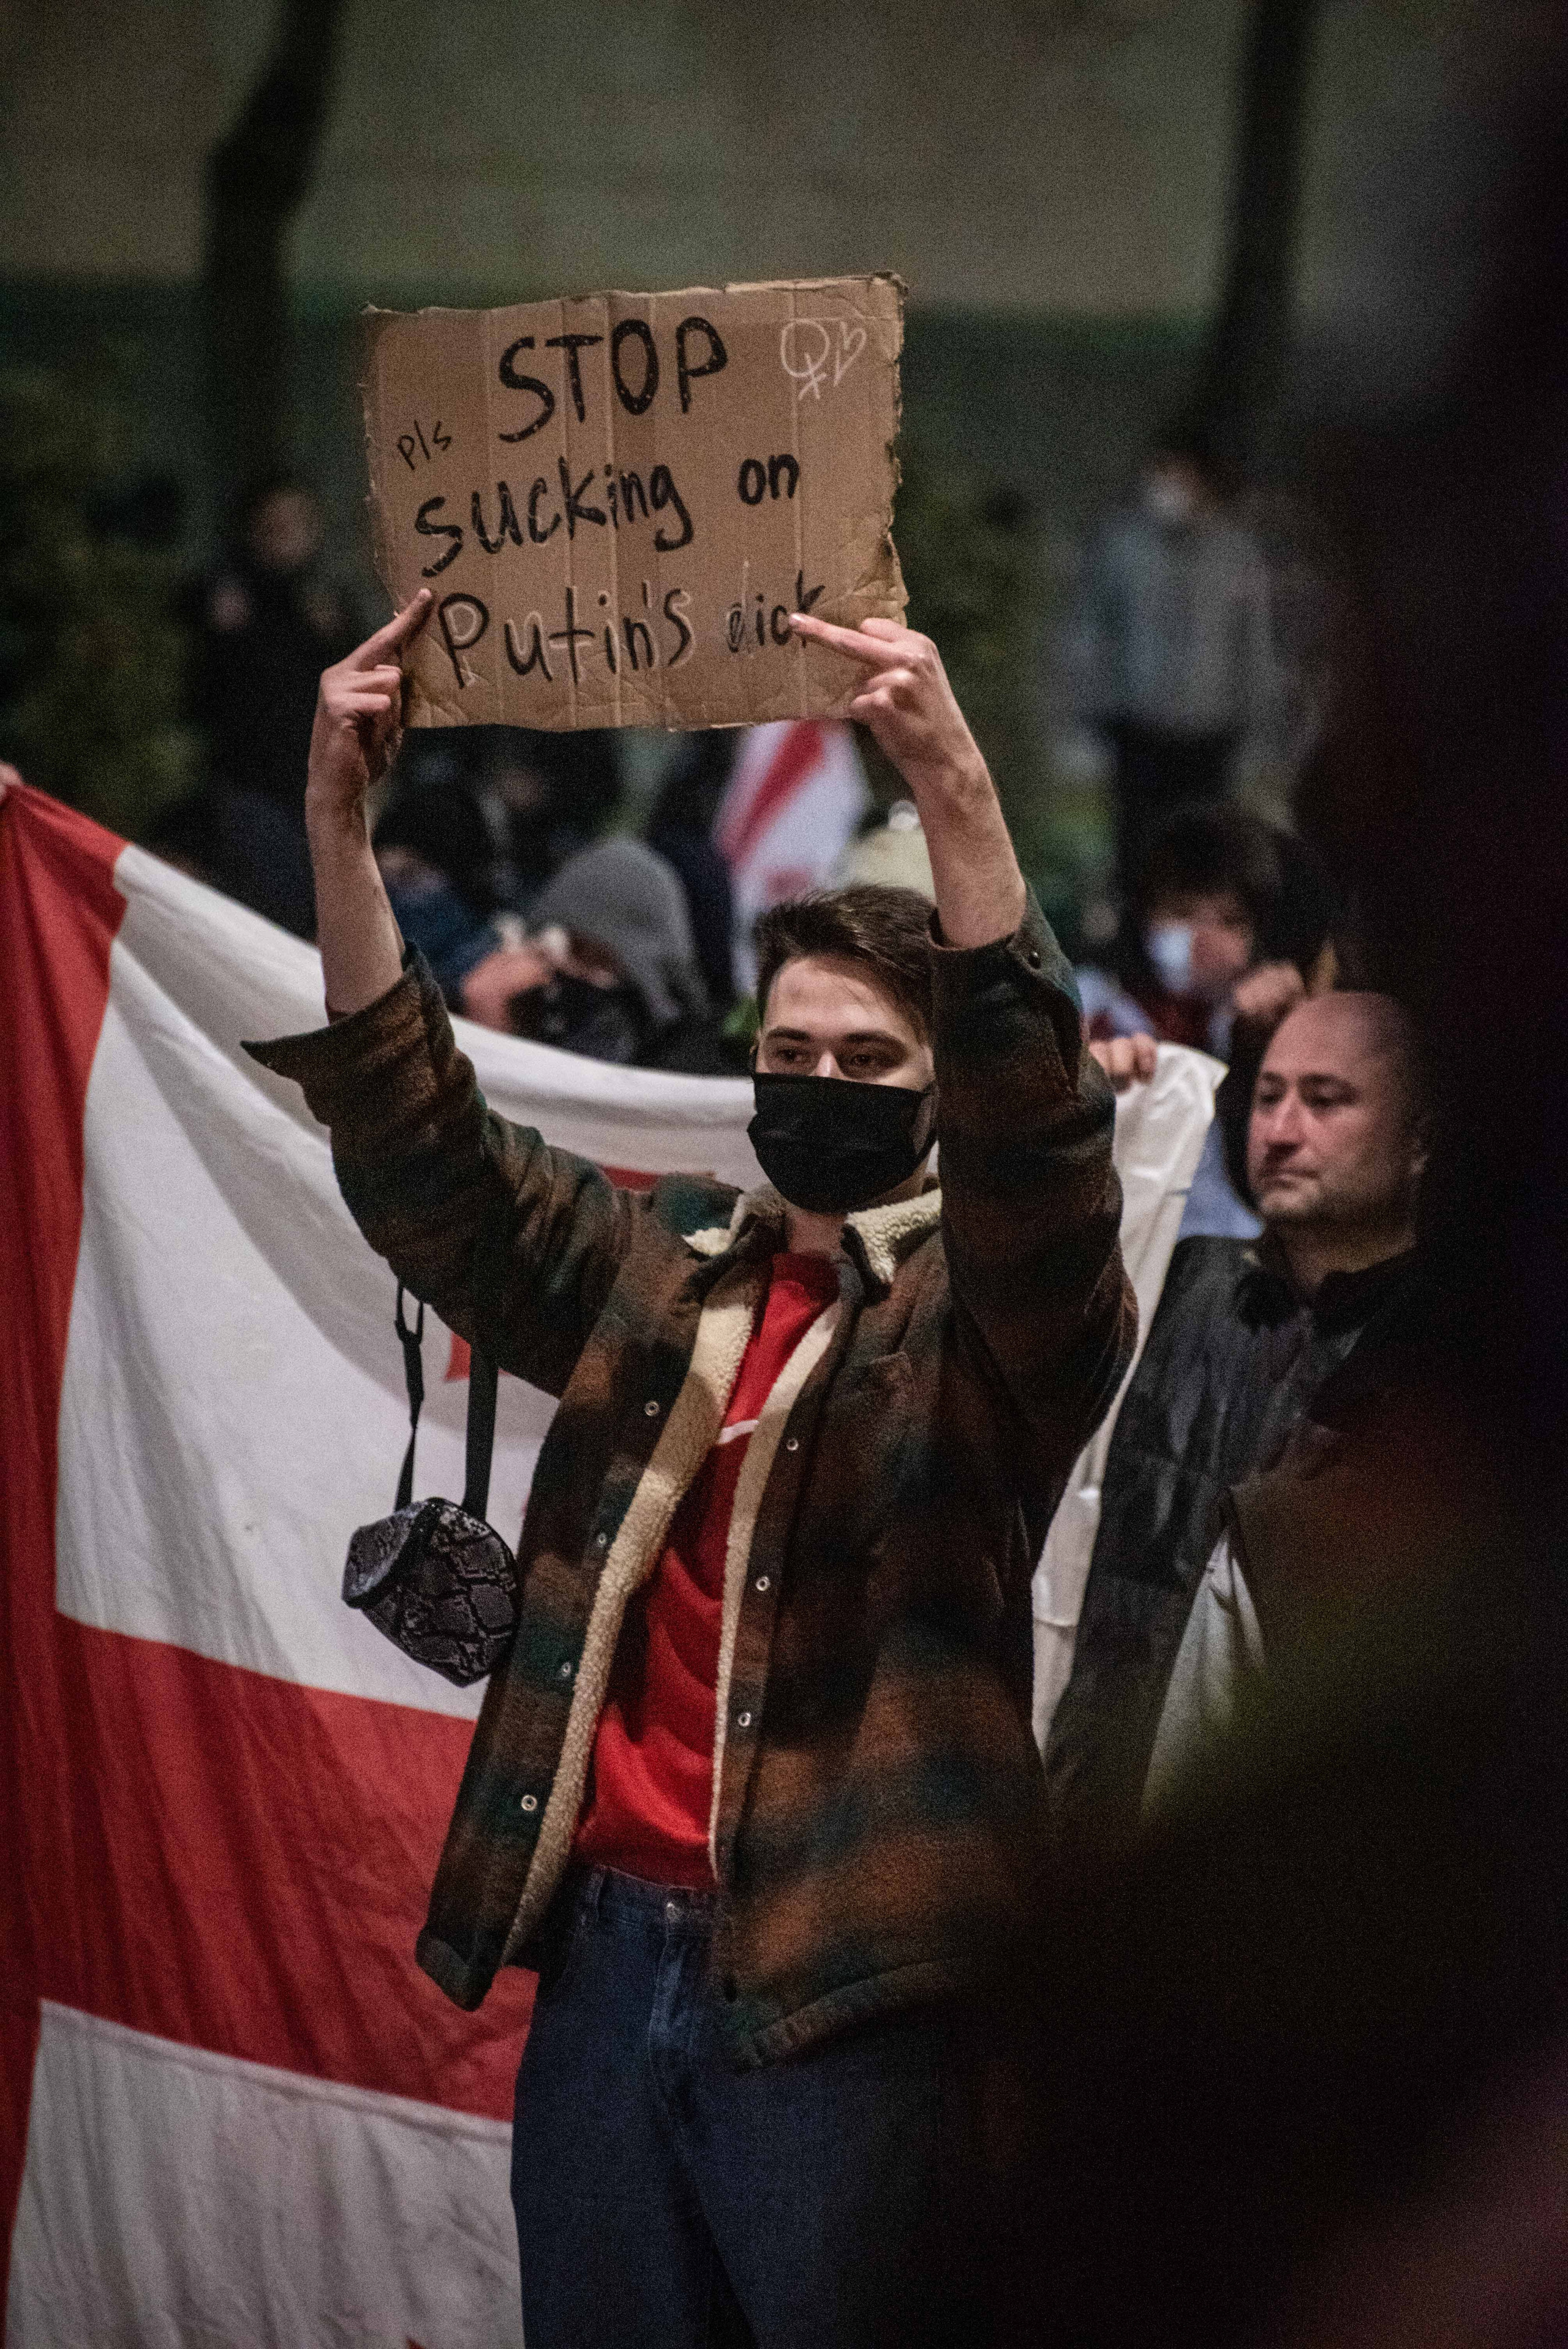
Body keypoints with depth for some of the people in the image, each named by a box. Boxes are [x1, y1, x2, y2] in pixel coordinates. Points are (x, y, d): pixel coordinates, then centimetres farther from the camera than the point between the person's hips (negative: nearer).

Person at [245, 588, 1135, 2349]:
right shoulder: (658, 1271, 14)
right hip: (607, 1948, 5)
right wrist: (337, 828, -6)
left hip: (842, 1988, -5)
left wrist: (956, 796, -32)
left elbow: (1038, 1132, -20)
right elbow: (422, 1154, 7)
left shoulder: (992, 1314, -1)